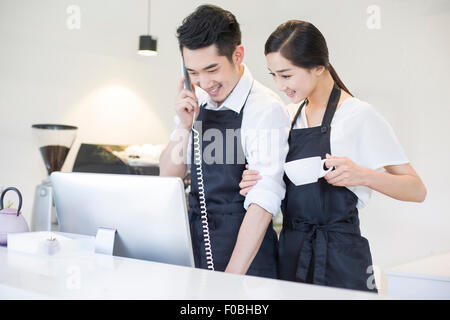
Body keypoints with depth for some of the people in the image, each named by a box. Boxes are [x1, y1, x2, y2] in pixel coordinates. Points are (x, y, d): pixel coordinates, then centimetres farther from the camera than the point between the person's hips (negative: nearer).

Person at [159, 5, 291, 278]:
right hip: (195, 246, 6)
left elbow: (263, 202, -22)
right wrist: (184, 126, -9)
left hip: (245, 253, -5)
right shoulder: (196, 101, 3)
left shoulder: (265, 108, -16)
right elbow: (169, 176, 7)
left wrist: (232, 275, -27)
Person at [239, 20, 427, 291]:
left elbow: (417, 190, -9)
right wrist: (260, 184, -3)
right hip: (291, 250, 6)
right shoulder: (290, 115, 9)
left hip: (340, 256, -5)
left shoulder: (359, 115, -9)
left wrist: (363, 175, -26)